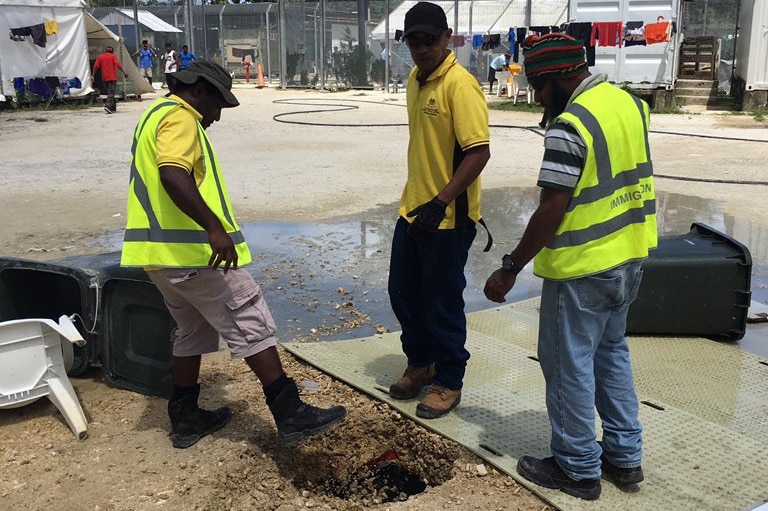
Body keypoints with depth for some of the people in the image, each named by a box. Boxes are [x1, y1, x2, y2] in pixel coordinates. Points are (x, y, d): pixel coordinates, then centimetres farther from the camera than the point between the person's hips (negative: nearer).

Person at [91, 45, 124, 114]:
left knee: (110, 92, 16)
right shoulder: (112, 56, 0)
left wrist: (92, 75, 2)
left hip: (104, 78, 5)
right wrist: (124, 72, -8)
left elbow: (95, 66, 2)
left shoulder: (100, 57, 10)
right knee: (111, 92, -8)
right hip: (112, 77, -5)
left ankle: (113, 108, 18)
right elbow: (118, 65, -13)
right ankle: (108, 106, -27)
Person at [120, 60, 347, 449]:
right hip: (192, 248, -10)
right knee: (251, 325, -6)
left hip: (161, 250, 10)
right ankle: (291, 417, -3)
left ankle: (185, 418, 26)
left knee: (192, 331, 19)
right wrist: (215, 227, -37)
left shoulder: (156, 115, 22)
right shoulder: (179, 117, -11)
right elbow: (172, 174, -29)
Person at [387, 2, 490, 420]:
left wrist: (441, 202, -27)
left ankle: (448, 382, 23)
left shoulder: (460, 85, -17)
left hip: (447, 217, -8)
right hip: (413, 210, 8)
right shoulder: (415, 80, 9)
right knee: (402, 292, 17)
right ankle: (420, 363, 37)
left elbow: (479, 152, -22)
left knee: (442, 304, 4)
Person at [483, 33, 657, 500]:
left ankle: (579, 468, 20)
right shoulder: (632, 103, 5)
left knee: (569, 365, 6)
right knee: (612, 354, 21)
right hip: (630, 257, 9)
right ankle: (625, 456, 31)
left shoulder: (569, 125, -22)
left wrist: (510, 268, -16)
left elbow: (551, 210, -22)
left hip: (583, 267, -9)